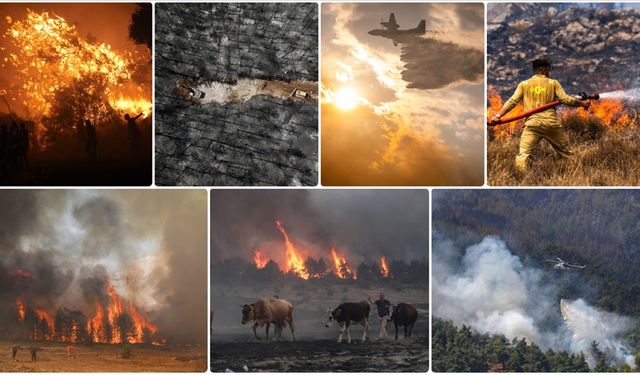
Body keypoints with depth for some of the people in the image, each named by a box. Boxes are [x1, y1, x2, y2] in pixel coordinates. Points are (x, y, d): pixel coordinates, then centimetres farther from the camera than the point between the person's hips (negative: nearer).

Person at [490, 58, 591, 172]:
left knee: (523, 154, -11)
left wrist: (498, 115, 0)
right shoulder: (553, 83, 10)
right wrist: (582, 103, 14)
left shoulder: (524, 84, 13)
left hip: (532, 124, 0)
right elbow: (565, 99, 2)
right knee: (566, 153, 16)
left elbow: (512, 102, 3)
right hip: (551, 123, 1)